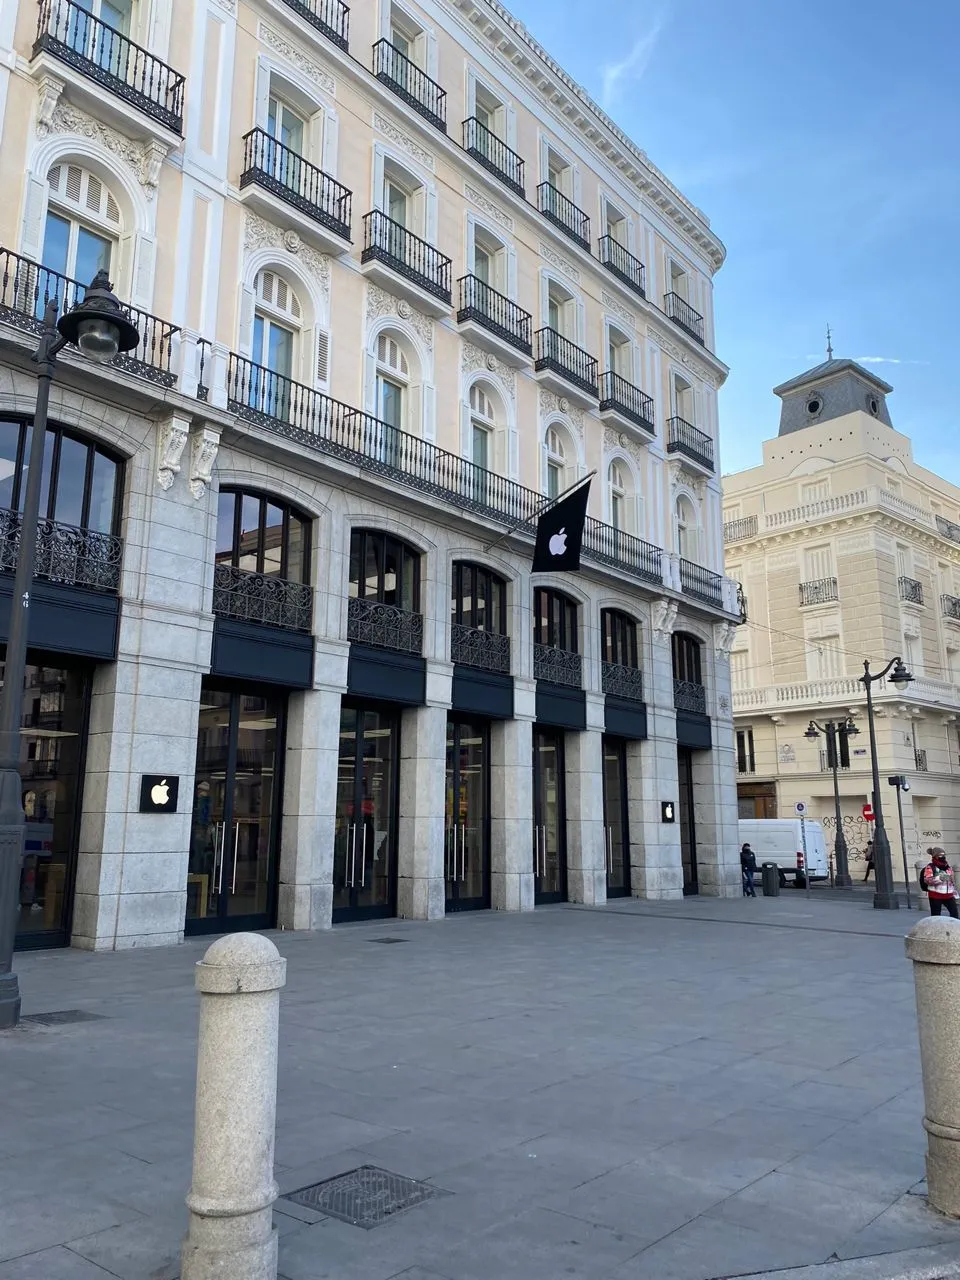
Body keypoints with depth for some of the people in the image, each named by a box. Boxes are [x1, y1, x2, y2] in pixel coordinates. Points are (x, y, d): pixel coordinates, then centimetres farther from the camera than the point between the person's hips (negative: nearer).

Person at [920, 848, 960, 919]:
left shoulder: (948, 867, 13)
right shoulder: (930, 867, -8)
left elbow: (952, 882, 20)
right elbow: (927, 880, -22)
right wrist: (939, 878, -33)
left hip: (948, 895, 6)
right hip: (935, 896, -5)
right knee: (936, 915, 2)